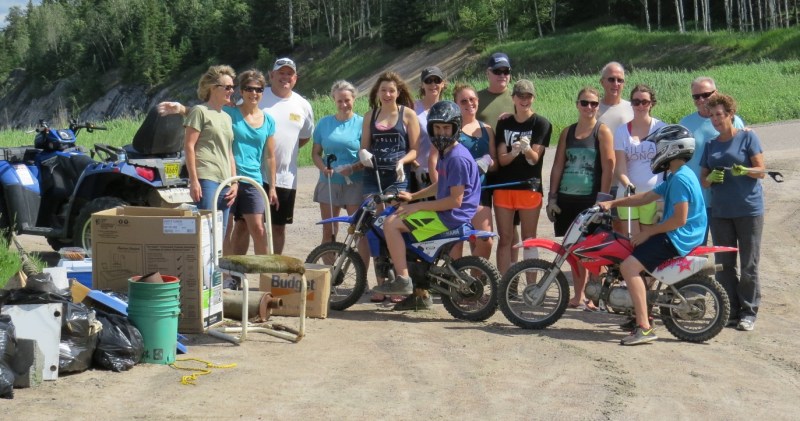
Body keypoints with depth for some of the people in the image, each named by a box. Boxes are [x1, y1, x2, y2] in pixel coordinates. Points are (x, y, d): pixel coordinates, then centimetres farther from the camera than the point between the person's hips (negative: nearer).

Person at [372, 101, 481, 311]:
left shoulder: (458, 158, -18)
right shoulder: (446, 153, 14)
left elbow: (455, 200, -21)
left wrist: (419, 206, -17)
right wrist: (412, 196, 16)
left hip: (451, 216, -11)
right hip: (444, 214, 11)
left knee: (392, 223, -16)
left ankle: (403, 280, -17)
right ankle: (420, 295, 22)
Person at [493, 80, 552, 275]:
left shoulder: (541, 124, -1)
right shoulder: (504, 124, 7)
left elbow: (534, 159, -9)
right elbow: (501, 159, -1)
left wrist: (527, 149, -32)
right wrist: (513, 152, -24)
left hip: (530, 187, -2)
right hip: (503, 186, 2)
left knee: (529, 239, 3)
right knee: (505, 239, 4)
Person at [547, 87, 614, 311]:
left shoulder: (602, 131, 0)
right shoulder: (567, 132, 14)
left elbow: (608, 167, -6)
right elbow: (558, 166, 13)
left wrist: (602, 198, -13)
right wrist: (552, 197, 7)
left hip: (590, 200, -4)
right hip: (567, 199, 4)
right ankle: (578, 296, 16)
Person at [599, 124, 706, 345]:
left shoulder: (680, 179, -18)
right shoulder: (677, 177, 15)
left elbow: (679, 219, -23)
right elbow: (645, 197, 19)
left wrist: (648, 232, -15)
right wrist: (613, 203, 14)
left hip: (677, 238, -11)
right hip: (674, 236, 11)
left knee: (629, 266, -21)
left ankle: (644, 327, -25)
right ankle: (641, 312, 27)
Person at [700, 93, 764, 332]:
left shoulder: (747, 137, 0)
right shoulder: (711, 145, 14)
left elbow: (761, 171, -4)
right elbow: (703, 179, 13)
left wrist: (744, 170, -24)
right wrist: (711, 178, -10)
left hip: (749, 210, -5)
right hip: (720, 212, 5)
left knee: (749, 265, -2)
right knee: (724, 265, 5)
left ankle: (749, 312, 4)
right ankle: (730, 311, 12)